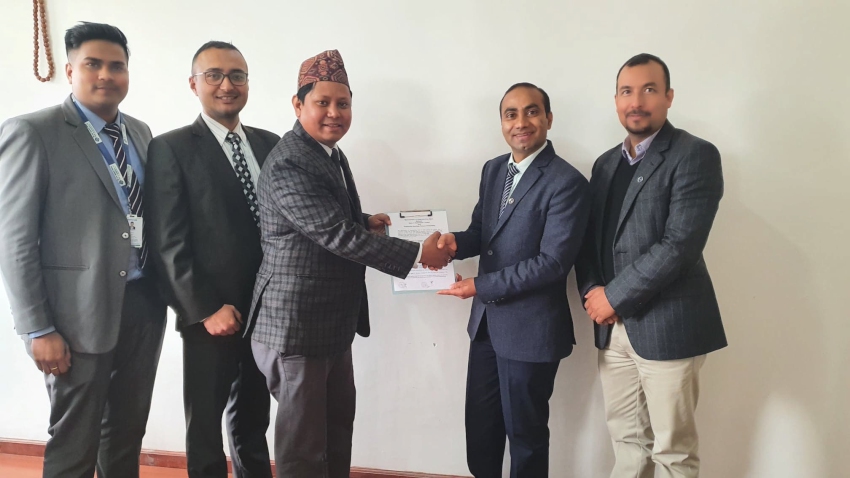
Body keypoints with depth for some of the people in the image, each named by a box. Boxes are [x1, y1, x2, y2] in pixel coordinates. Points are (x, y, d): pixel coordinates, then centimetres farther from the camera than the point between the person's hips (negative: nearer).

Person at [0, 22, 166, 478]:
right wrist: (38, 329, -13)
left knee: (128, 434, 17)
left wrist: (163, 291, 8)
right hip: (81, 310, -5)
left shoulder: (140, 132, 11)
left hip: (144, 304, 6)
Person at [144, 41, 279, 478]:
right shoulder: (171, 148, -5)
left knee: (253, 425, 19)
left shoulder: (270, 144, 9)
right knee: (205, 430, 14)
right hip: (212, 316, -4)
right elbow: (168, 243, -10)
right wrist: (206, 309, -14)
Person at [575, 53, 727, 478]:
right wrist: (591, 291, -5)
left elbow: (680, 245, -18)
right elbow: (589, 237, 13)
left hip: (666, 324, -6)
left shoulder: (695, 155, -8)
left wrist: (613, 297, -15)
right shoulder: (606, 163, 14)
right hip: (612, 325, 6)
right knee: (626, 438, 16)